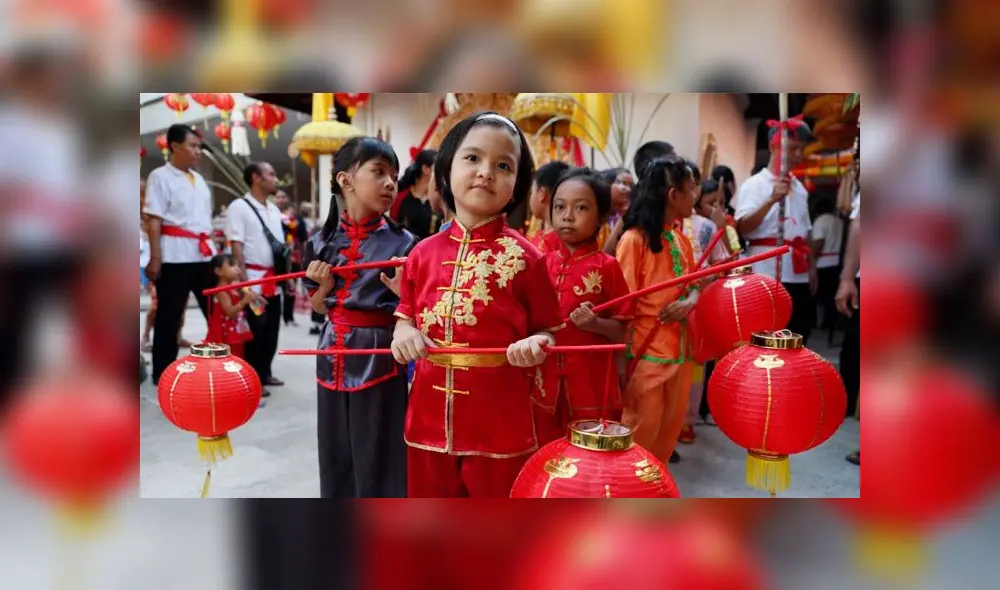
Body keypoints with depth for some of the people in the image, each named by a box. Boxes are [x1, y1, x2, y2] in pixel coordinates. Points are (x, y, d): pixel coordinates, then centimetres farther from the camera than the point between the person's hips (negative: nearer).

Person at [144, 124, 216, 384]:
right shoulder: (160, 176, -3)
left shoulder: (198, 179, 18)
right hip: (175, 255, -7)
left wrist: (213, 249, 18)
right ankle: (163, 371, 12)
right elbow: (154, 220, -10)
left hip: (203, 253, 7)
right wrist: (155, 258, -16)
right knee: (169, 315, 1)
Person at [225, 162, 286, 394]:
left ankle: (264, 372, 25)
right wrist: (244, 280, -20)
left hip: (273, 280, 7)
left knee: (271, 329, 12)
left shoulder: (274, 210, 15)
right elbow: (236, 246, -13)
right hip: (254, 279, -7)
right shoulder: (239, 207, -8)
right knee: (254, 331, -3)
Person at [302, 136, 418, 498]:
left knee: (378, 456, 3)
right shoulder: (323, 241, 3)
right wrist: (323, 287, -7)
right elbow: (319, 307, 14)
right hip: (334, 358, 4)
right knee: (336, 455, 16)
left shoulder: (402, 242, -7)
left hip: (379, 360, -4)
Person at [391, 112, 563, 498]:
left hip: (501, 425, -3)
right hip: (430, 419, 4)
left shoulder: (524, 257, -6)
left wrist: (535, 345, -21)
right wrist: (404, 333, -6)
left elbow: (548, 330, 1)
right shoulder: (423, 253, 3)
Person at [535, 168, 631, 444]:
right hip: (546, 380, 4)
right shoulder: (544, 264, 5)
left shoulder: (606, 266, -6)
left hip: (592, 384, -4)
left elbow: (621, 330, -3)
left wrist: (596, 323, -21)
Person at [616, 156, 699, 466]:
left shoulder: (681, 240, 9)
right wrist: (621, 359, -16)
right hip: (645, 353, -7)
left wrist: (689, 302, -6)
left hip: (678, 351, 7)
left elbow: (694, 286, 19)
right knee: (642, 430, 2)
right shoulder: (635, 239, -13)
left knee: (671, 426, 16)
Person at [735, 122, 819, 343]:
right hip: (768, 275, -7)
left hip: (798, 274, 7)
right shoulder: (754, 184, -5)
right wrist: (771, 200, -31)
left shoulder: (799, 187, 16)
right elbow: (743, 227, -19)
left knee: (799, 337, 11)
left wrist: (812, 268, 13)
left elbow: (806, 231, 21)